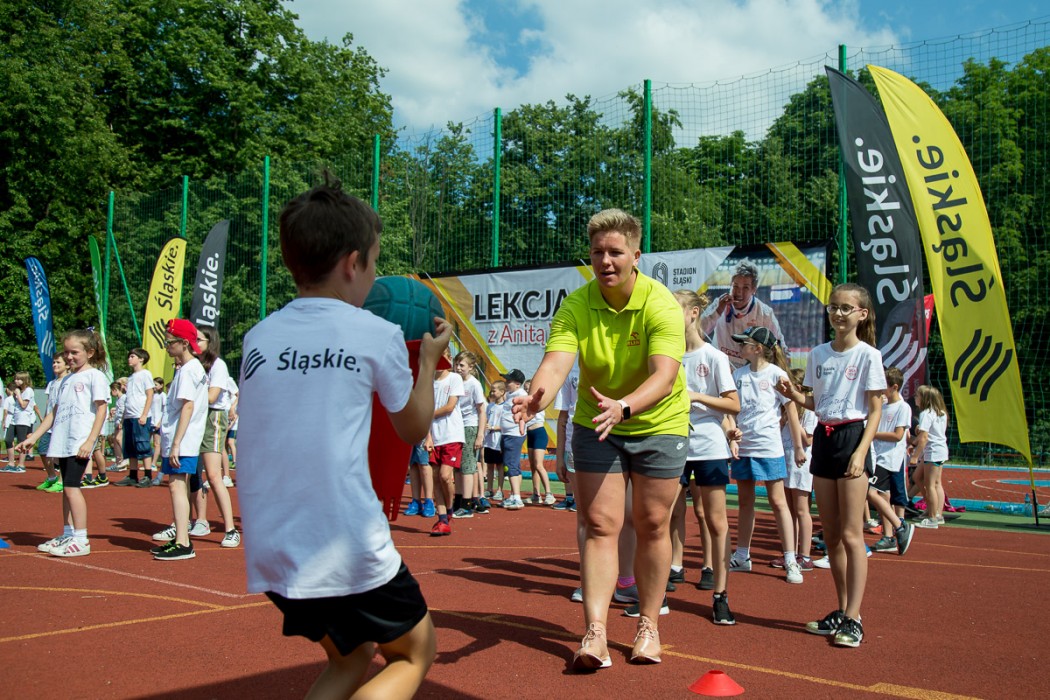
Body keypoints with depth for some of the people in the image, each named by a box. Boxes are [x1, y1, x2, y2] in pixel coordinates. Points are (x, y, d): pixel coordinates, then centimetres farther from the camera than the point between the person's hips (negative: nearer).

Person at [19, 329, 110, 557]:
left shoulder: (95, 376, -4)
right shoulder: (66, 380, 20)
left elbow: (101, 410, -10)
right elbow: (55, 412, 23)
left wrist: (90, 441, -18)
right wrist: (33, 437, 19)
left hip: (80, 442, -8)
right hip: (63, 441, 8)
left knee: (71, 486, -12)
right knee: (67, 488, 11)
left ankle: (81, 540, -10)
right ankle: (67, 535, 19)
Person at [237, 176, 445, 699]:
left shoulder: (257, 338, 6)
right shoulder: (376, 334, -7)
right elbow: (413, 428, 8)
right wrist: (429, 358, 23)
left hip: (270, 553, 6)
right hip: (349, 552, -5)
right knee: (414, 654, 19)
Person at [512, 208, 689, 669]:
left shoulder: (661, 304, -21)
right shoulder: (576, 307, -14)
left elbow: (664, 374, -34)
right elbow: (556, 362, -28)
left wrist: (622, 407, -52)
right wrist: (536, 397, -50)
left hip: (659, 424, -1)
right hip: (595, 425, 2)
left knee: (652, 526, 6)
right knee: (599, 526, -3)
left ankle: (648, 626, 23)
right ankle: (595, 635, -2)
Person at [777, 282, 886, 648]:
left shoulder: (868, 355, -6)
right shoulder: (819, 354, 10)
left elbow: (875, 410, -7)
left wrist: (861, 452, -17)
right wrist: (794, 394, -3)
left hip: (852, 437, -6)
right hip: (823, 438, 6)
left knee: (850, 535, -6)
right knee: (830, 534, 9)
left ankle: (853, 618, -1)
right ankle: (841, 611, 19)